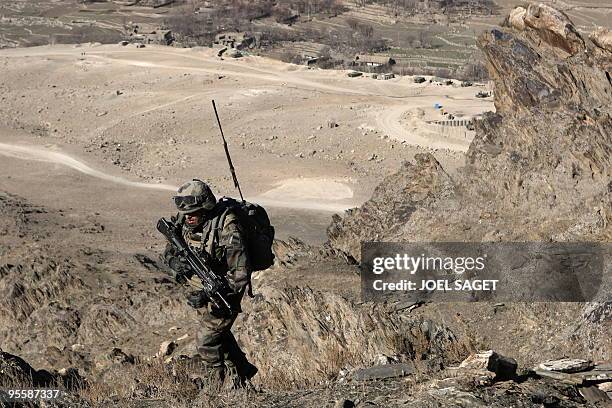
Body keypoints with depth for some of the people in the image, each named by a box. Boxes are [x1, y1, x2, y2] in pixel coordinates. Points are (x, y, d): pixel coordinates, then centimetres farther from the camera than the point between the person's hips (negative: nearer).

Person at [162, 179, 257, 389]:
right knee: (219, 333, 23)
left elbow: (240, 275, -34)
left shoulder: (227, 229, -33)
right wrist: (176, 263, -21)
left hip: (226, 289, -7)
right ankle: (242, 371, 43)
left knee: (207, 339, -10)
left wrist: (208, 295, -39)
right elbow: (169, 251, 3)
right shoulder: (185, 222, -12)